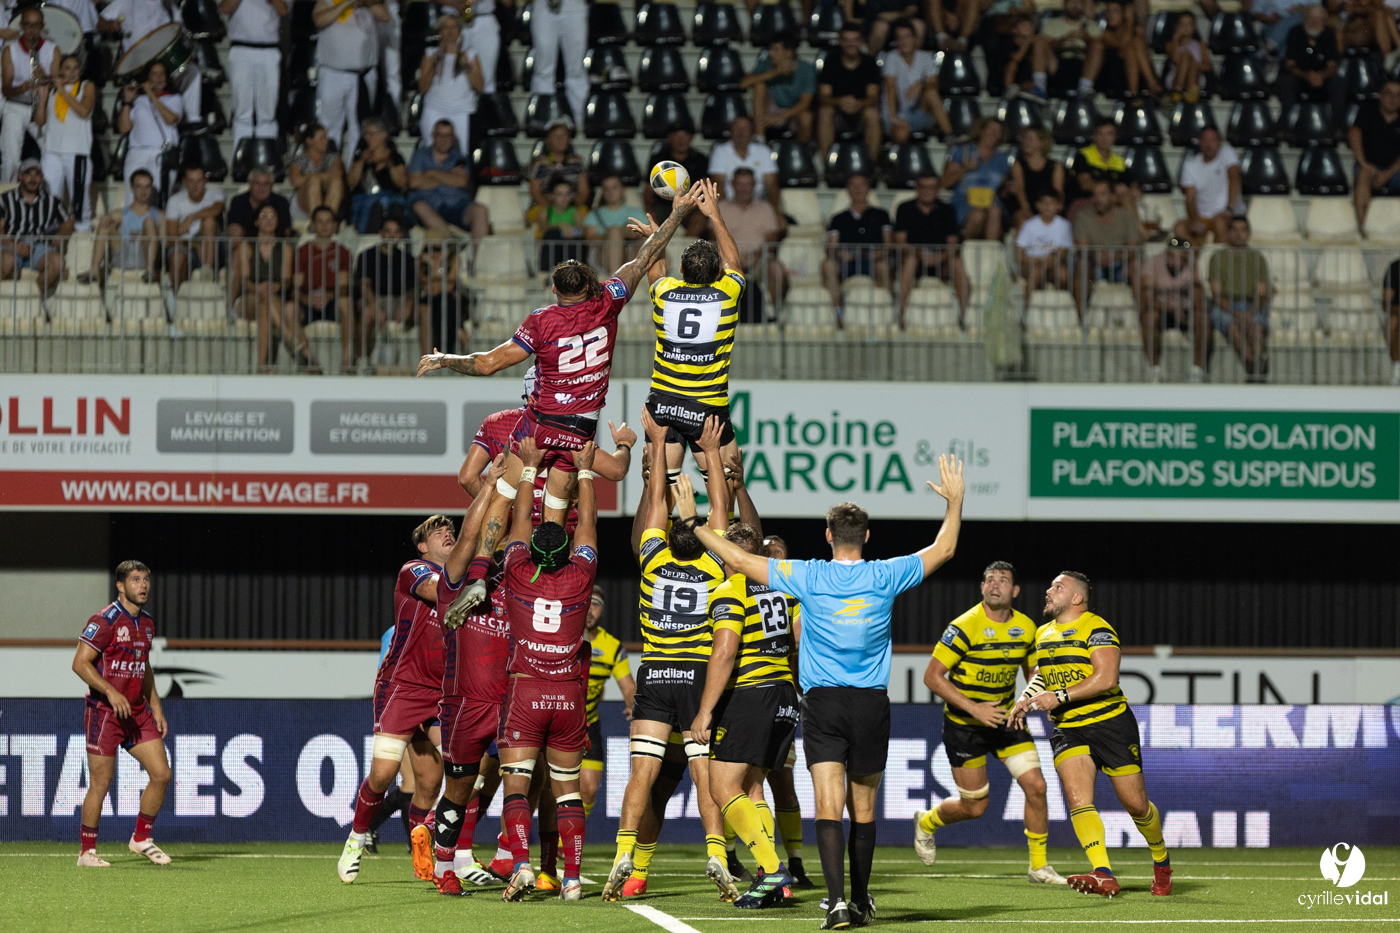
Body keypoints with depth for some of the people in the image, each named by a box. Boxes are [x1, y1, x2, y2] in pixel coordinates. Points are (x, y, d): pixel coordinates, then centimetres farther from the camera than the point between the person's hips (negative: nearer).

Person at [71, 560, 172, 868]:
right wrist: (110, 692, -26)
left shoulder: (146, 623, 11)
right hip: (103, 712, -7)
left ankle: (141, 839, 15)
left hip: (137, 712, 7)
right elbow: (80, 663, -17)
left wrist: (156, 709, 16)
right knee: (100, 783, -4)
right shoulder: (105, 621, -13)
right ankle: (87, 852, 7)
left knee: (161, 773, 0)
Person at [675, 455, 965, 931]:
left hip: (822, 701, -2)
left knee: (829, 806, -10)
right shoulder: (884, 578, -1)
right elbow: (943, 549, 14)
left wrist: (692, 520, 9)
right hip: (872, 703, 2)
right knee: (863, 808, 15)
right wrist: (955, 502, 29)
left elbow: (738, 559, -1)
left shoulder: (808, 577, -5)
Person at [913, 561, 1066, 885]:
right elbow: (932, 676, -21)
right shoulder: (965, 627, -21)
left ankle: (1039, 866, 5)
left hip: (1005, 718, 5)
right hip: (964, 725, -5)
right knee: (974, 807, 1)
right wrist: (973, 708, -27)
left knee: (1036, 786, -9)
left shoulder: (1025, 627, -2)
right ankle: (926, 822, 35)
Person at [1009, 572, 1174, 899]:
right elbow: (1040, 672, 28)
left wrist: (1060, 696, -24)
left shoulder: (1096, 629, -10)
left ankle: (1161, 860, 31)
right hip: (1068, 731, 5)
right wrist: (1027, 698, 6)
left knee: (1135, 802, 2)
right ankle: (1103, 875, -28)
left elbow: (1106, 678, -22)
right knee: (1078, 799, -19)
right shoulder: (1043, 634, 14)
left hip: (1111, 724, -5)